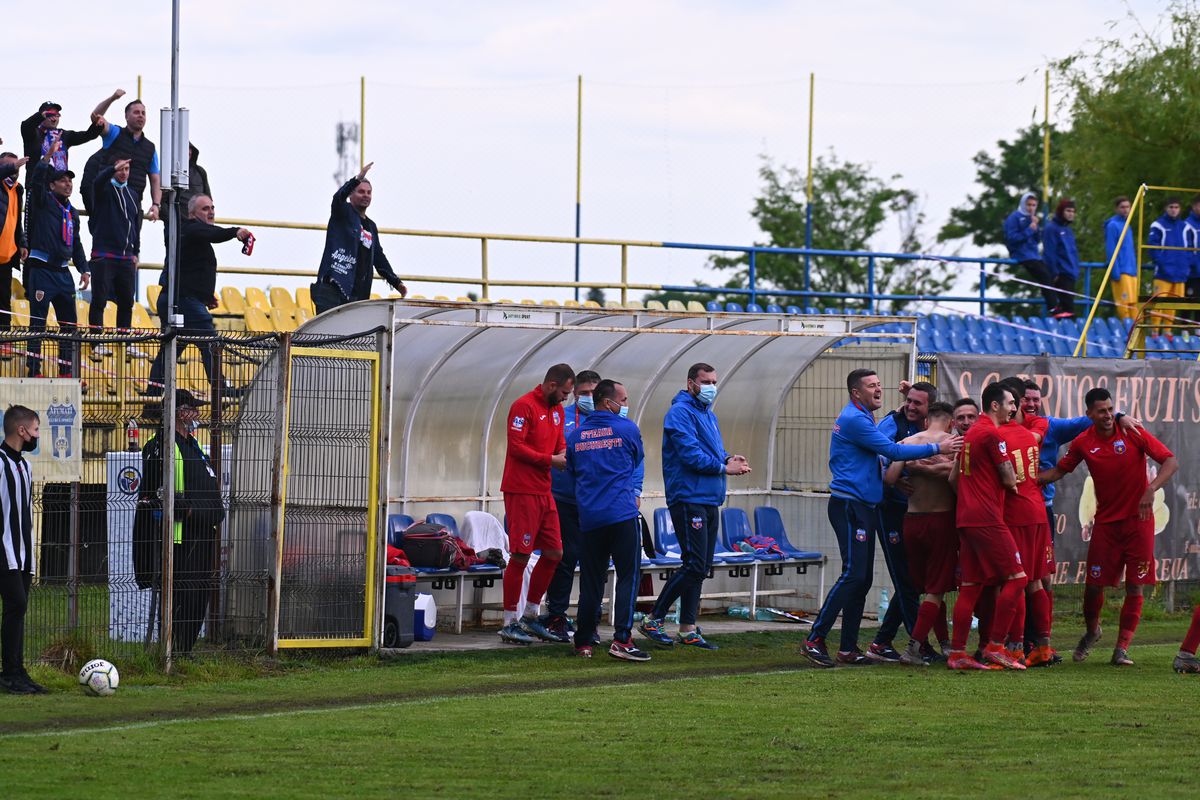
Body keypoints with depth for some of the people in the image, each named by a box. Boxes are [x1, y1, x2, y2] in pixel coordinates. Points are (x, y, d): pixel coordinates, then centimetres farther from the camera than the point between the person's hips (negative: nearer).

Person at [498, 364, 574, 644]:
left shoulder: (556, 409, 16)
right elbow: (516, 446, -17)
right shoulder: (524, 406, -12)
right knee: (520, 556, -6)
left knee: (554, 553, 10)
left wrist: (565, 454, 0)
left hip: (544, 492, 9)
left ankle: (530, 616, 20)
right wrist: (550, 460, -18)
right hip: (521, 492, -9)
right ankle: (509, 624, -1)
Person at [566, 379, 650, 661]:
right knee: (628, 576, -3)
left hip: (589, 518, 4)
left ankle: (583, 643, 13)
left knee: (590, 582, 11)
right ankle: (622, 639, -14)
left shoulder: (576, 435, 10)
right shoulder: (627, 429, -1)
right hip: (623, 515, -4)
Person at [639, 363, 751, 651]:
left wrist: (728, 459, 2)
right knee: (694, 565, -13)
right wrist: (723, 467, -12)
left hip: (709, 501, 10)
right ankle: (653, 619, -6)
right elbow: (691, 455, -19)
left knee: (700, 568, 9)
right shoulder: (680, 413, -11)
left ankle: (688, 629, 13)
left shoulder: (708, 414, 19)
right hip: (688, 498, -10)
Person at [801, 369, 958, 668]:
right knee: (854, 575, -15)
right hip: (849, 505, -10)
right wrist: (937, 449, -13)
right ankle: (814, 641, -15)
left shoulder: (862, 418, 19)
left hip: (864, 506, 10)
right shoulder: (854, 419, -14)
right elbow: (892, 451, -17)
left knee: (862, 578, 8)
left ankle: (848, 648, 10)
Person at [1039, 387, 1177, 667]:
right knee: (1094, 584, 1)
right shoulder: (1083, 443, -1)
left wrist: (1151, 489, -25)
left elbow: (1171, 461, -11)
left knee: (1134, 587, -4)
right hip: (1106, 521, 2)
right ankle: (1091, 631, 29)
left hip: (1138, 518, -2)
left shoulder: (1132, 433, -9)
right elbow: (1059, 471, 12)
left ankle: (1122, 649, 3)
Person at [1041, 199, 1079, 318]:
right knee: (1067, 305, -13)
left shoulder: (1068, 230, 17)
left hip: (1071, 274, 8)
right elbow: (1049, 252, -13)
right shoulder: (1052, 228, -8)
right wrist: (1054, 272, -17)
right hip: (1061, 275, -8)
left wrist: (1076, 271, 17)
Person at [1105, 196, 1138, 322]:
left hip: (1132, 272, 8)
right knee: (1124, 302, -10)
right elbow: (1110, 251, -12)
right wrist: (1115, 272, -17)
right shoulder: (1113, 225, -7)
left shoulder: (1127, 225, 18)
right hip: (1121, 272, -8)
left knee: (1133, 302, 5)